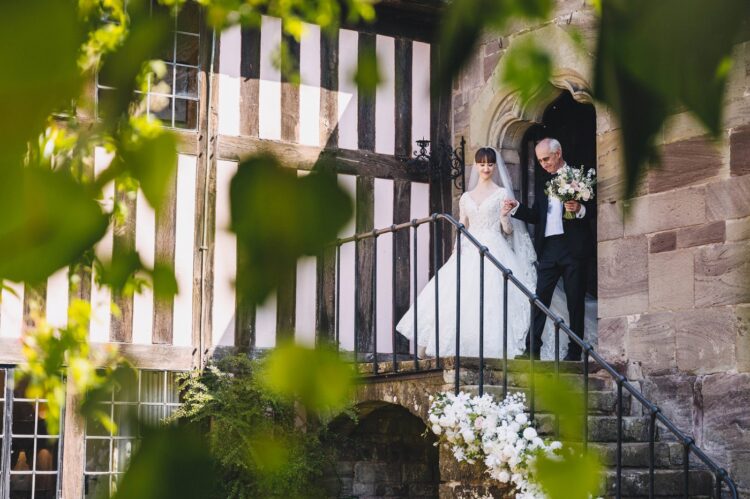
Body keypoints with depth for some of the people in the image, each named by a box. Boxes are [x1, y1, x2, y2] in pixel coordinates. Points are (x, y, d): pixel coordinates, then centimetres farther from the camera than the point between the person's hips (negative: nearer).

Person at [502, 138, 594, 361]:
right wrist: (516, 208, 0)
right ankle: (532, 349, -2)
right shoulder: (543, 182, 16)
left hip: (573, 247, -4)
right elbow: (535, 216, 15)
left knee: (575, 300, 2)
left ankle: (574, 351, 7)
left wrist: (580, 209, -21)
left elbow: (594, 208, -1)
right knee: (539, 298, -2)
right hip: (548, 248, 4)